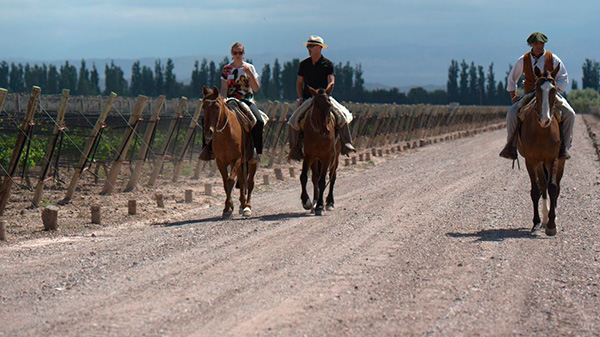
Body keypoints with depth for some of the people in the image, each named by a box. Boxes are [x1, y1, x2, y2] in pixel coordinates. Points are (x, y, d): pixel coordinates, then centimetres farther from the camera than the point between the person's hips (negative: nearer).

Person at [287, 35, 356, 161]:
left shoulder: (327, 64, 1)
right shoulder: (304, 64, 9)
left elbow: (331, 83, -7)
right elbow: (299, 82, 15)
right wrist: (300, 98, 1)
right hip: (307, 99, 2)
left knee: (342, 116, -23)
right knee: (293, 121, -18)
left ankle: (346, 143, -11)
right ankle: (295, 148, -5)